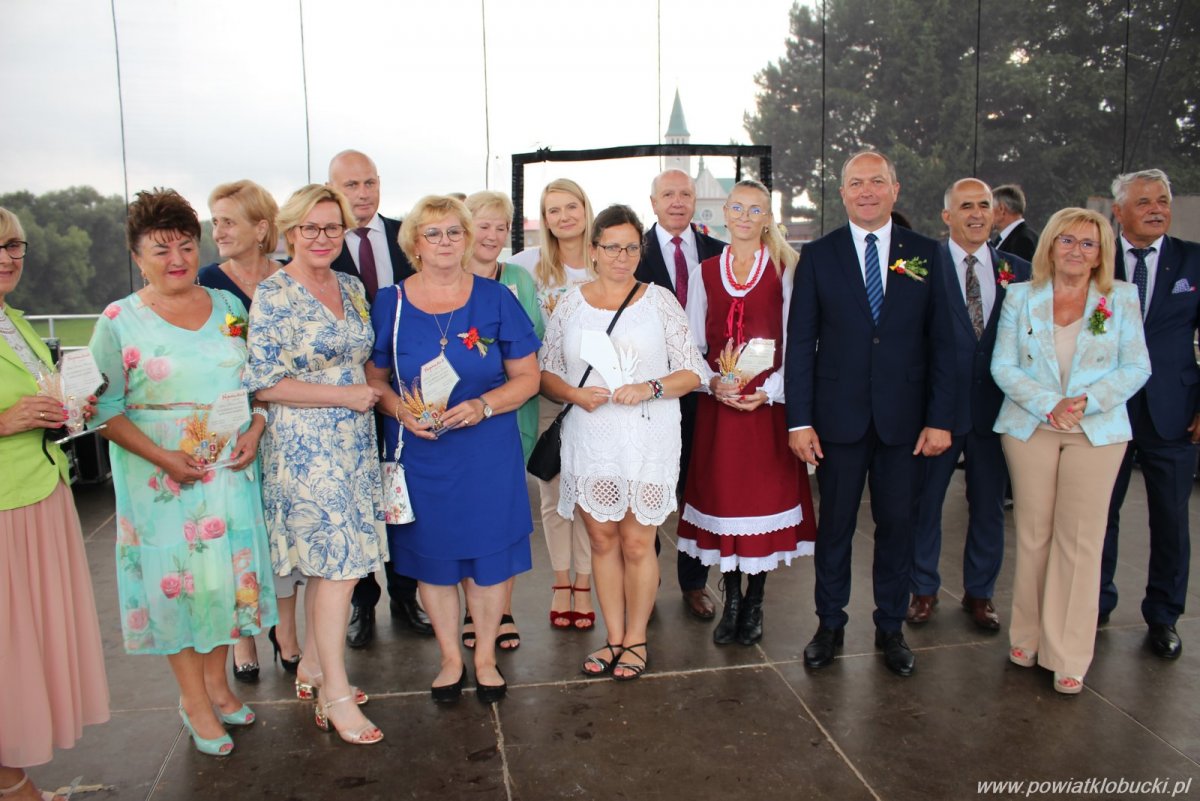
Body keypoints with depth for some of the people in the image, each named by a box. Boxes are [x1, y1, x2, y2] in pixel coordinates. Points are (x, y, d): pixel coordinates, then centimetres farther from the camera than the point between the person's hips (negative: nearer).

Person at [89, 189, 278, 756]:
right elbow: (104, 406, -7)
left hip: (231, 470, 3)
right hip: (162, 477, -3)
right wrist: (163, 458, -17)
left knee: (229, 570, 10)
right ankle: (193, 699, 22)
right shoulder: (119, 320, -4)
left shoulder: (229, 307, 6)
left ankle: (215, 679, 30)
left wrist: (254, 431, -6)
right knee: (177, 576, 5)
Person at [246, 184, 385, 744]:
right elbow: (264, 384, -14)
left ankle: (312, 666, 29)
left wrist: (375, 393, 5)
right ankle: (335, 694, 8)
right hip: (304, 445, -7)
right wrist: (345, 395, -14)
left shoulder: (351, 287, 11)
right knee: (336, 564, -5)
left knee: (327, 561, 13)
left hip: (354, 442, 7)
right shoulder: (273, 295, -10)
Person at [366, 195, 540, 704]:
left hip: (488, 451, -1)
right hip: (419, 452, 1)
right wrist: (400, 410, -13)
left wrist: (482, 405, -16)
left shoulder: (495, 299, 0)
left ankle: (485, 656, 27)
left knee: (490, 552, 6)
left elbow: (527, 377, 0)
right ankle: (450, 658, 30)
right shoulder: (389, 304, 3)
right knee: (432, 555, 10)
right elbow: (374, 378, 7)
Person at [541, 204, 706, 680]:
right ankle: (614, 637, 26)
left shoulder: (660, 301, 2)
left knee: (637, 543, 5)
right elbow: (546, 374, 8)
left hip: (648, 439, -2)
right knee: (602, 540, 10)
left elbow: (692, 373, 1)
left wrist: (651, 388, -16)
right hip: (589, 440, 2)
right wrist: (575, 394, -12)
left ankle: (636, 639, 23)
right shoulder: (570, 305, 7)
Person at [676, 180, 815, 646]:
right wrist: (713, 383, -8)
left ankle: (754, 603, 16)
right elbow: (693, 342, 8)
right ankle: (731, 600, 18)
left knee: (764, 494, 1)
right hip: (718, 403, 2)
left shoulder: (784, 268, 3)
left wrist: (769, 391, -13)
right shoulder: (707, 271, 9)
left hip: (769, 401, -2)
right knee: (721, 493, 3)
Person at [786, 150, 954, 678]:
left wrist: (940, 418, -3)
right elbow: (800, 342, -1)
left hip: (903, 417, 1)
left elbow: (940, 342, 3)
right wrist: (799, 420, -7)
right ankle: (830, 624, 26)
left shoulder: (925, 254, 5)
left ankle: (891, 628, 27)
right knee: (835, 523, 9)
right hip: (838, 416, -1)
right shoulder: (818, 256, 1)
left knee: (897, 524, 10)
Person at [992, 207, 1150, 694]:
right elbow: (1003, 366, 1)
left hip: (1097, 431, 0)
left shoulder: (1122, 299, 5)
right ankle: (1028, 637, 19)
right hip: (1030, 428, 1)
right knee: (1033, 535, 5)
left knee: (1080, 540, -1)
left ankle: (1068, 656, 8)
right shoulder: (1021, 297, 5)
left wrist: (1088, 401, -14)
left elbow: (1137, 368, 1)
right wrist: (1048, 404, -13)